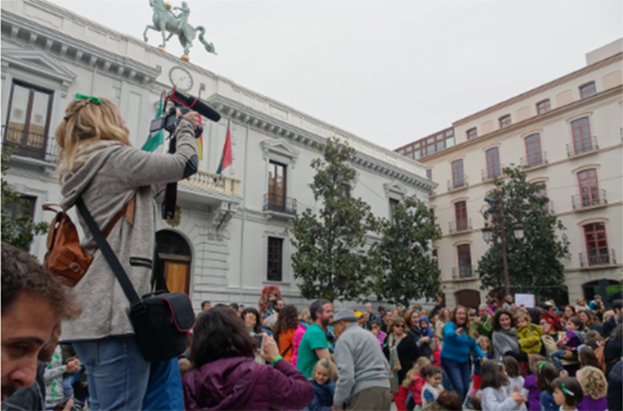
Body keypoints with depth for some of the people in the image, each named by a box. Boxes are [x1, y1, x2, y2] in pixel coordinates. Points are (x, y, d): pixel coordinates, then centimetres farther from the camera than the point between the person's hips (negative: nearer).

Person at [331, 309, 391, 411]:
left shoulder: (344, 338, -5)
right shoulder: (369, 335, 23)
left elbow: (346, 374, -16)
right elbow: (386, 366, 25)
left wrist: (337, 402, -8)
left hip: (364, 393, -9)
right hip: (384, 389, 9)